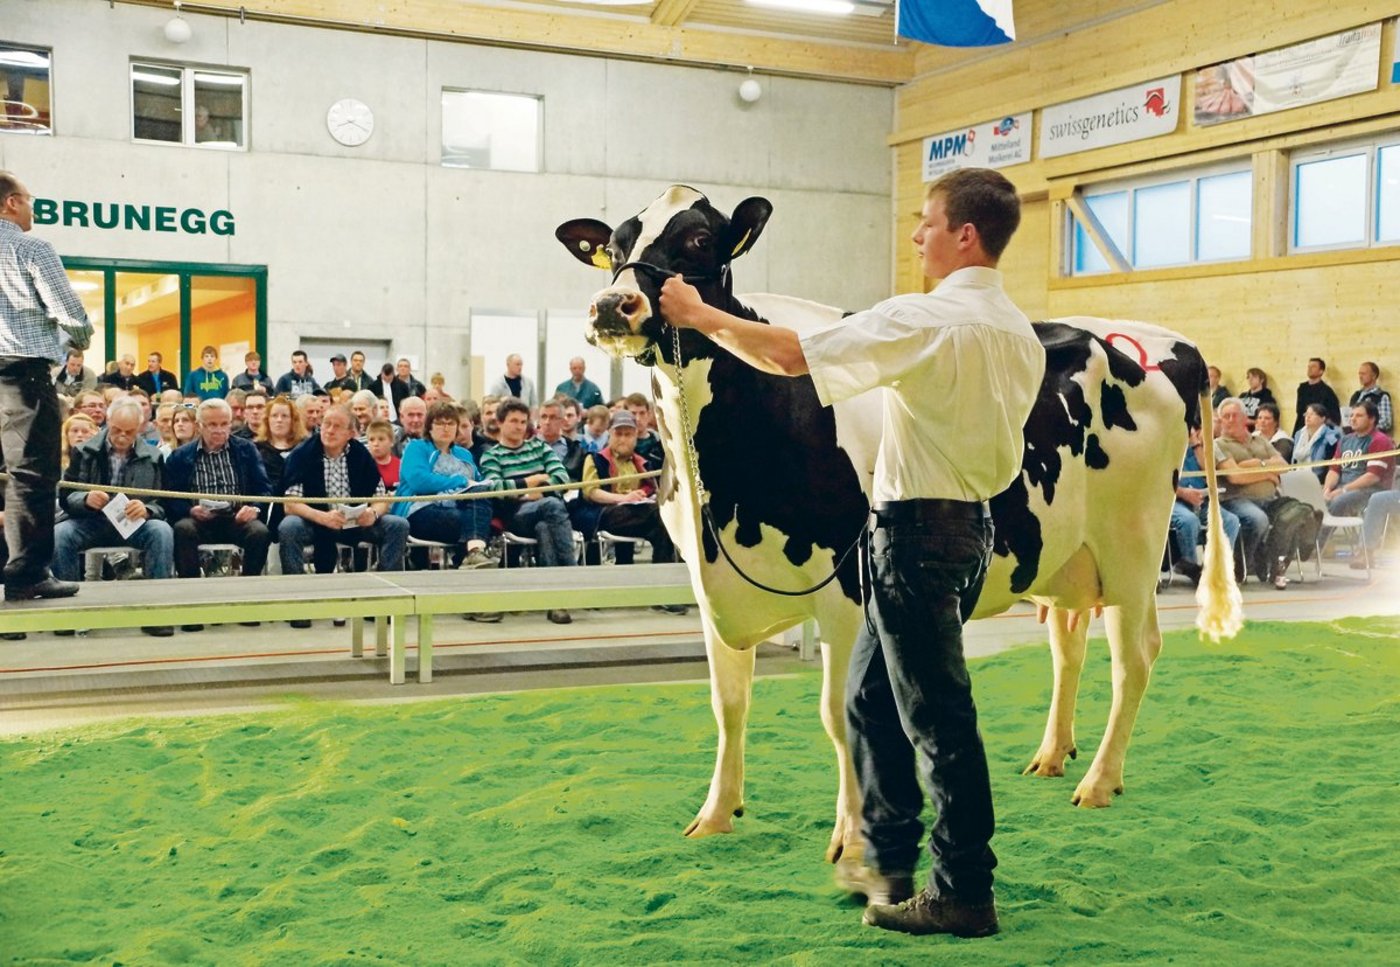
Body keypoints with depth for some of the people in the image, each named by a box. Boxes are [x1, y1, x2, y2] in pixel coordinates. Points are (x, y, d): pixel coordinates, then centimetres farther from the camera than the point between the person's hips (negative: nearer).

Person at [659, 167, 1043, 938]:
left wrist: (700, 316, -7)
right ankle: (888, 859, 26)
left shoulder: (925, 321, -17)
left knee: (937, 714, -1)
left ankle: (963, 895, 9)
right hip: (969, 521, 9)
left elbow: (790, 355, -19)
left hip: (918, 527, -9)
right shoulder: (1020, 333, 11)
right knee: (871, 696, 18)